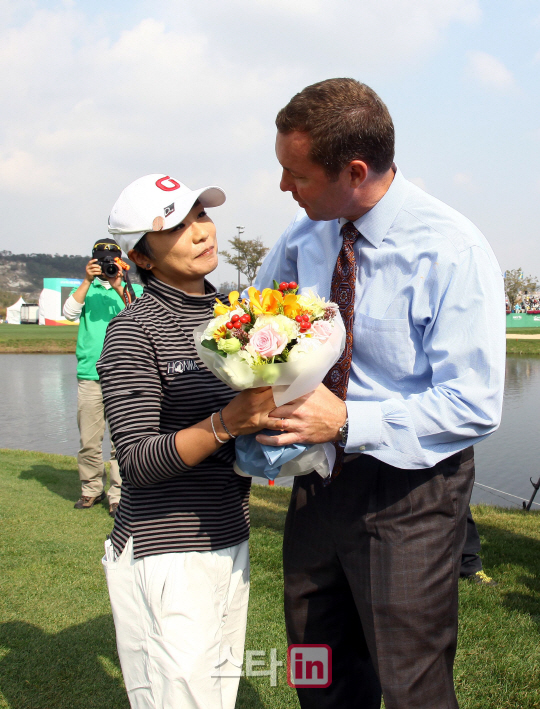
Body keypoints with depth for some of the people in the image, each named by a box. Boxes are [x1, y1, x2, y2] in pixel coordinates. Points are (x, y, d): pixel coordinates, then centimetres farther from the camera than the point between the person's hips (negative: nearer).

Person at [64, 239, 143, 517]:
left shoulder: (134, 289, 13)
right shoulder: (85, 289, 15)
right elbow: (69, 312, -4)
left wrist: (118, 287, -14)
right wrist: (87, 281, -11)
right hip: (89, 375, 2)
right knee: (88, 441, 4)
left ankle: (118, 495, 3)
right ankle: (91, 489, 19)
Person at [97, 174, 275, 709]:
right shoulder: (134, 332, -13)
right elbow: (136, 463, -19)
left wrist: (267, 413, -1)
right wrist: (225, 423, -30)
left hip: (229, 541, 7)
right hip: (164, 553, -7)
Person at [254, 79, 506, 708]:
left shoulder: (453, 253, -21)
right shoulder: (308, 231, -3)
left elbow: (473, 408, -22)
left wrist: (347, 422, -29)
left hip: (408, 492, -6)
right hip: (320, 475, 6)